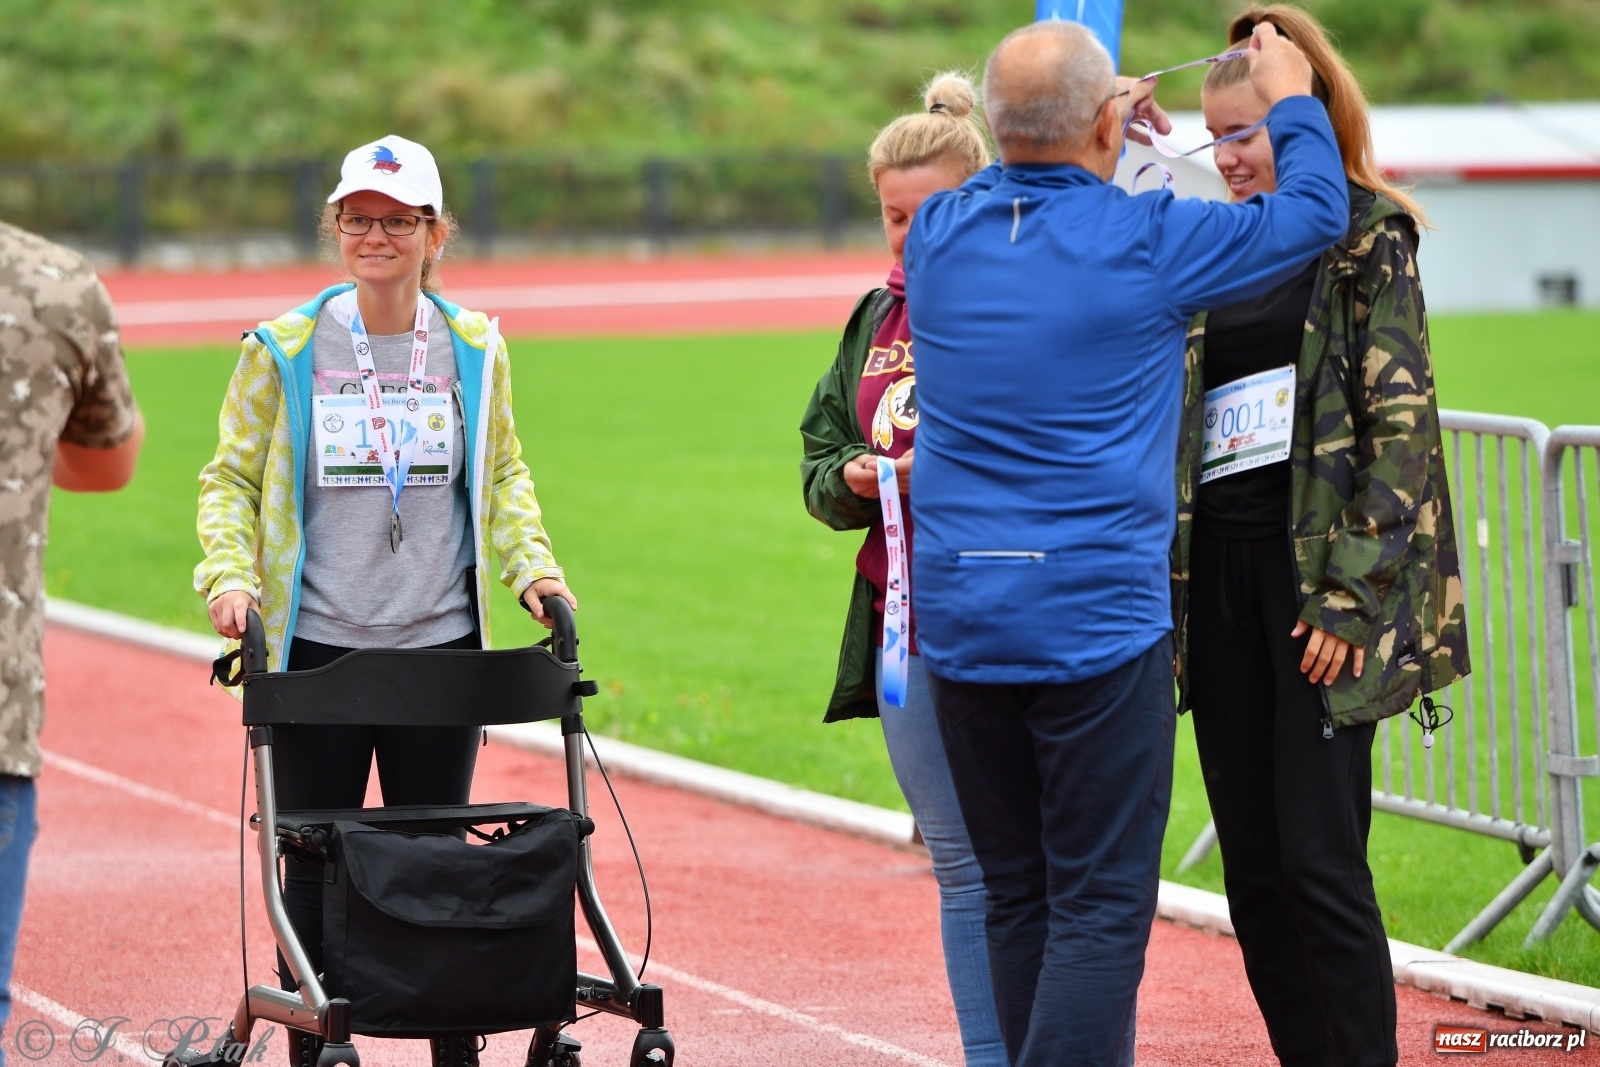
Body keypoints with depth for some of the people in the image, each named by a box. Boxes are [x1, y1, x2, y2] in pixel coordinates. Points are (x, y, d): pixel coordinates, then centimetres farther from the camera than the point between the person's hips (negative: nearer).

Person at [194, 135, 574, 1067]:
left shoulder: (474, 348, 6)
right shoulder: (285, 350, 0)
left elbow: (502, 475, 17)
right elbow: (232, 478, 5)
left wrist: (532, 566, 3)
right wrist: (231, 574, -10)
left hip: (440, 644, 1)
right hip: (316, 645, -1)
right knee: (316, 861, 2)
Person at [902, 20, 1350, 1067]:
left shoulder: (940, 235, 4)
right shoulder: (1143, 240, -10)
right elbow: (1312, 213, 5)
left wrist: (1100, 136, 34)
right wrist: (1293, 103, 22)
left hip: (959, 619, 6)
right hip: (1097, 623, -5)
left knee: (1017, 898, 13)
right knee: (1102, 910, -4)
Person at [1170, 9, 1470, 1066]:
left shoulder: (1366, 238, -2)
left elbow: (1402, 425, -9)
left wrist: (1351, 594, -15)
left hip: (1319, 572, -6)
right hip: (1216, 568, 6)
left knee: (1319, 857, -10)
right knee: (1252, 865, 6)